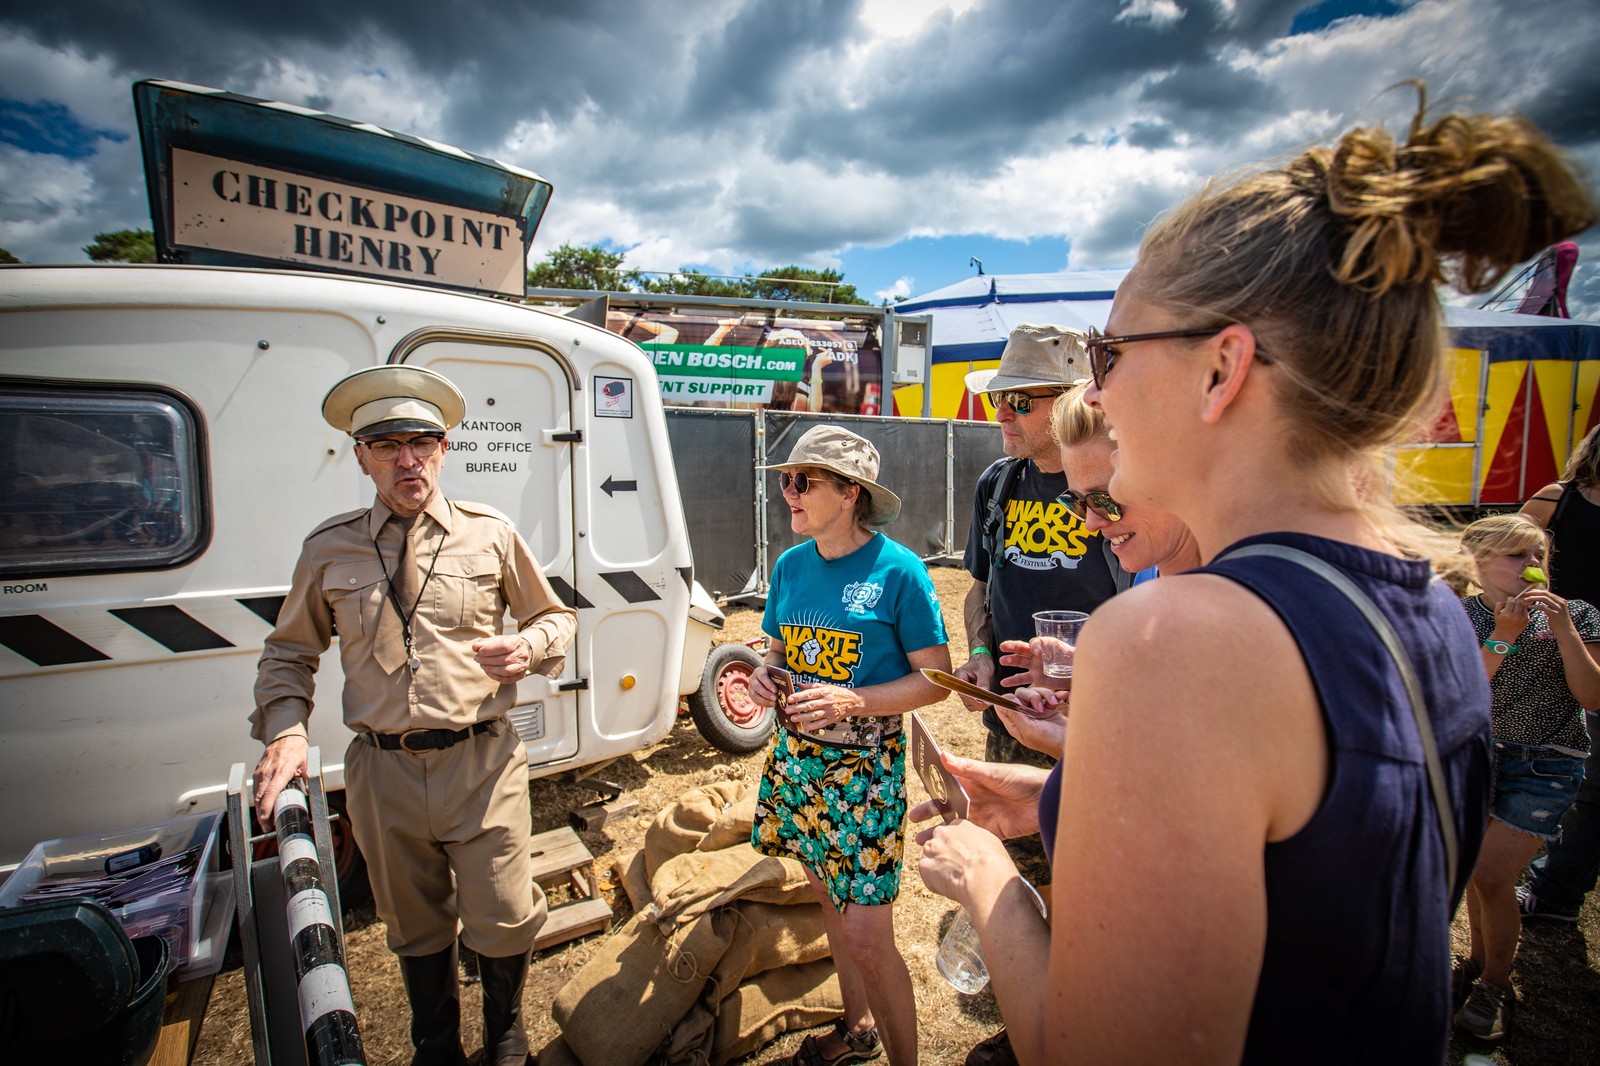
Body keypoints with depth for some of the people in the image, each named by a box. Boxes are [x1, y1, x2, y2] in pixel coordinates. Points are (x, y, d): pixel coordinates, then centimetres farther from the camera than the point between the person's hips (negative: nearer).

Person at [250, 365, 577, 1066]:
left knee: (502, 922, 8)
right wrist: (285, 729, -4)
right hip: (383, 770, 2)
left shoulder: (490, 534, 0)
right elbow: (288, 652, 13)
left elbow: (556, 616, 9)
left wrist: (529, 647, -13)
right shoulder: (328, 549, 3)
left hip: (482, 762, -1)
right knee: (416, 929, 20)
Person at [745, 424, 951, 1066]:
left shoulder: (899, 571, -14)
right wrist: (765, 677, -8)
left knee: (867, 937, -2)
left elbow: (935, 680, -11)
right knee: (830, 897, 21)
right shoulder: (790, 566, 2)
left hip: (866, 766, -6)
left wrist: (852, 701, -23)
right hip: (797, 755, 6)